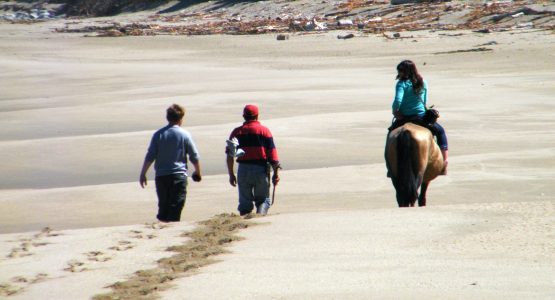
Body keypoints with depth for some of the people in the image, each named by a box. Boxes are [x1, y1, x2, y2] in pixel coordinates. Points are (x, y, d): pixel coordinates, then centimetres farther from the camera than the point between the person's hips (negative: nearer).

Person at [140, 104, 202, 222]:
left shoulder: (158, 134, 1)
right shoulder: (185, 135, -2)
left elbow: (150, 157, -2)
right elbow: (194, 157, 3)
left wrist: (143, 174, 4)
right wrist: (198, 172, 19)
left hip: (161, 176, 2)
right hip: (179, 176, -2)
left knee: (163, 206, 13)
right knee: (175, 208, -2)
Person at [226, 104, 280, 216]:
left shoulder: (237, 132, 7)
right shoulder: (264, 131, 2)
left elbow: (230, 156, 3)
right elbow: (272, 154, -3)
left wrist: (231, 174, 9)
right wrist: (276, 173, 1)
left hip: (243, 170, 1)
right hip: (261, 169, -1)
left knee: (245, 202, 10)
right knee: (263, 199, 8)